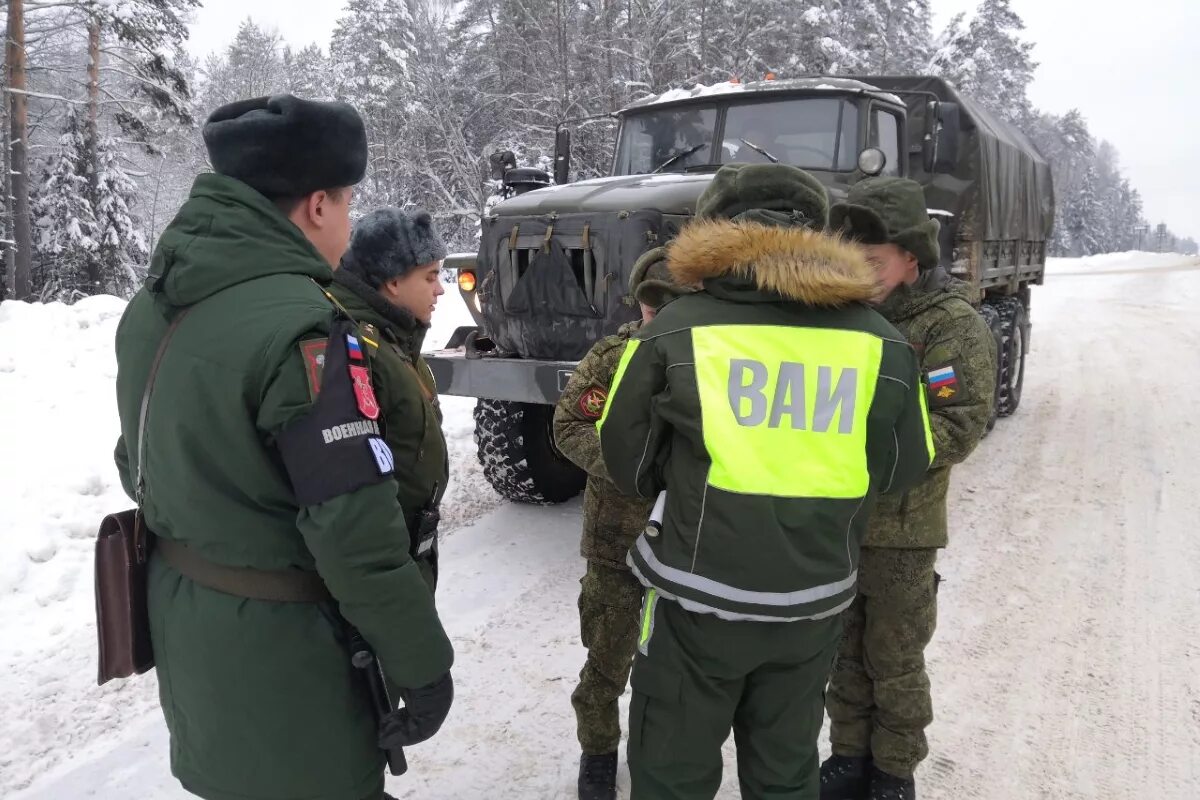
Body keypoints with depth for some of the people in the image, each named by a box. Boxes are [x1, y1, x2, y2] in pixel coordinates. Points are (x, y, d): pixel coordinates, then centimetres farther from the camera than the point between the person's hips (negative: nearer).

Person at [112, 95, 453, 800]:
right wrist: (424, 665, -15)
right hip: (275, 643, -8)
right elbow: (356, 535, -26)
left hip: (179, 612, 8)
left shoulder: (152, 306, 2)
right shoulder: (299, 326, -26)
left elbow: (139, 464, 13)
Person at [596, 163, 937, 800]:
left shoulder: (676, 329, -11)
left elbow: (626, 463, -2)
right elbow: (902, 470, 5)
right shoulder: (881, 344, -5)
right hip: (815, 601, 3)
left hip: (699, 597, -2)